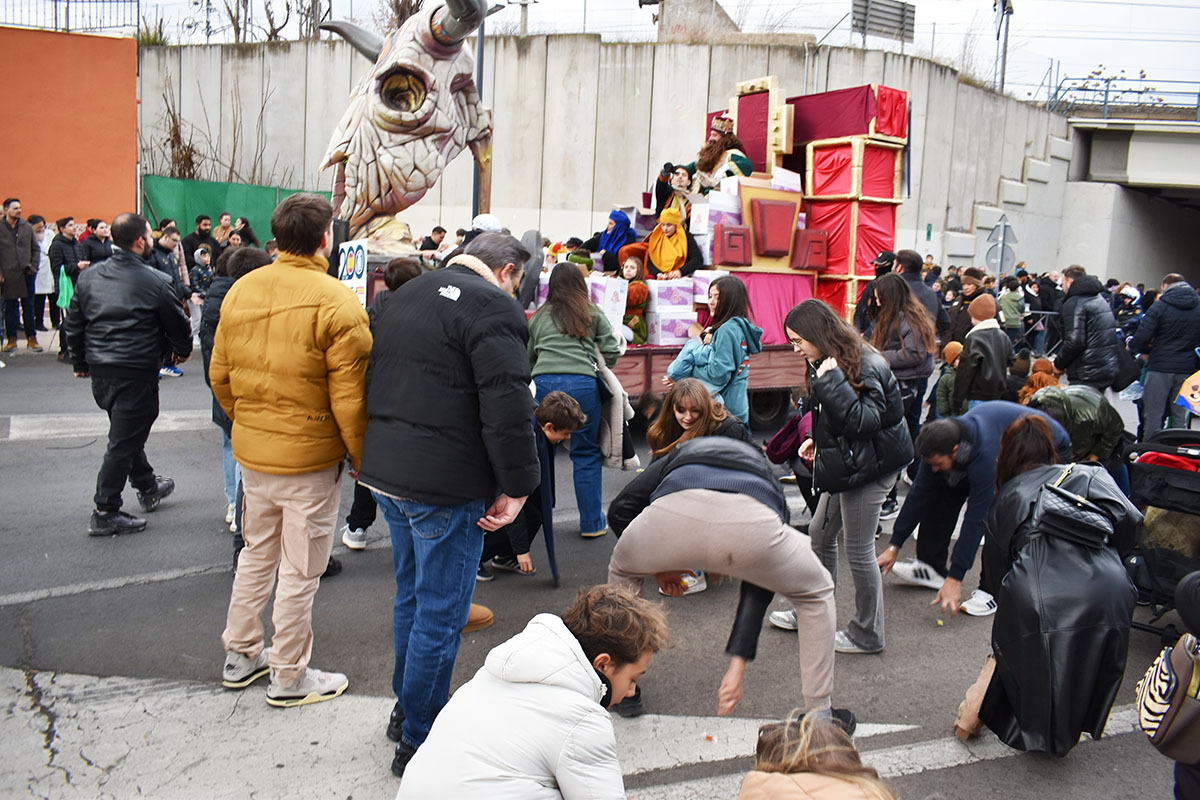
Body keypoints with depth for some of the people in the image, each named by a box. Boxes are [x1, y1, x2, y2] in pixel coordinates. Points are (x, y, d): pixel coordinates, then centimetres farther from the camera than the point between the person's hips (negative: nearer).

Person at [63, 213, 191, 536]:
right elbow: (178, 325, -1)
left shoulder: (88, 276, 6)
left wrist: (80, 362, 25)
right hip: (136, 372, -7)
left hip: (99, 371, 7)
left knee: (127, 432, 23)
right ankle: (105, 514, 6)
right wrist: (182, 351, 19)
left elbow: (73, 324, 12)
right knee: (123, 441, 0)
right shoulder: (154, 282, -12)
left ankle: (148, 488, 39)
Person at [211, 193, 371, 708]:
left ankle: (240, 655, 36)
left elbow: (220, 376, 9)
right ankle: (288, 677, 21)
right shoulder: (337, 303, -18)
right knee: (300, 570, 7)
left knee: (256, 553, 23)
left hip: (251, 450, 6)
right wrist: (360, 456, -6)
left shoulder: (240, 290, 2)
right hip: (310, 457, -6)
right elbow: (349, 397, -19)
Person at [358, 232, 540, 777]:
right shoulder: (494, 307, -13)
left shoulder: (406, 295, 16)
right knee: (440, 613, 3)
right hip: (446, 487, -9)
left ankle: (406, 711, 37)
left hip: (386, 474, 9)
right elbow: (507, 409, -21)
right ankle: (419, 742, 14)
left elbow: (376, 382, 21)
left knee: (411, 595, 22)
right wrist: (517, 487, -14)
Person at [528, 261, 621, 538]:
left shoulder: (539, 317, 19)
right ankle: (591, 522, 11)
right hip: (582, 383, -2)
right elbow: (611, 353, 9)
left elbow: (528, 358, 22)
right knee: (586, 454, 6)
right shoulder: (593, 314, 14)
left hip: (544, 383, 2)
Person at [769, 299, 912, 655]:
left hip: (869, 466, -10)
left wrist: (831, 382, -33)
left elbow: (864, 420, -31)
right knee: (820, 535, 16)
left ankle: (867, 635, 17)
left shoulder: (865, 367, -22)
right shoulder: (828, 362, 8)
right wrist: (817, 439, 9)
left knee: (858, 549, 1)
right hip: (846, 462, 10)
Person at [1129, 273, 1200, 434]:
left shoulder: (1160, 306, -8)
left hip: (1160, 367, -4)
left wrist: (1132, 348, 4)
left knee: (1154, 415, 3)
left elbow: (1142, 337, -14)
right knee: (1181, 416, 11)